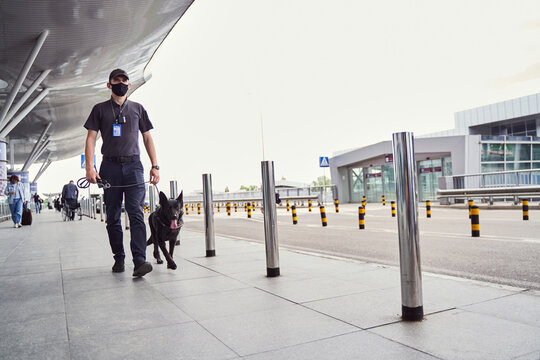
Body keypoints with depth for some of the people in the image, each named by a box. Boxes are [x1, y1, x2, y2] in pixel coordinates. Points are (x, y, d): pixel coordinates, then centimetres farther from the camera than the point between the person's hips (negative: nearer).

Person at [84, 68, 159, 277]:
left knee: (136, 214, -12)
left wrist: (154, 166, 4)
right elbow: (91, 138, 6)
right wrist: (89, 168, -7)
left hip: (133, 166, -1)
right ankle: (119, 258, 15)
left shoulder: (137, 109, 15)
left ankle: (139, 261, -18)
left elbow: (148, 138, 14)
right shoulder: (100, 109, 13)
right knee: (113, 217, 4)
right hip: (110, 167, 1)